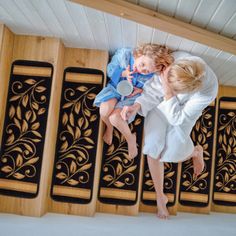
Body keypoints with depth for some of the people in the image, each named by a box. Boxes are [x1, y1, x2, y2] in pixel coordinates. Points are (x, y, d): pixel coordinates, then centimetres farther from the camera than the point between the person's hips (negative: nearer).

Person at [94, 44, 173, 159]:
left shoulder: (154, 76, -26)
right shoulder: (124, 54, -24)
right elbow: (110, 69, -9)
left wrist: (141, 90, -23)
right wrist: (123, 73, -28)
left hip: (132, 97, -2)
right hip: (115, 88, 3)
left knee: (115, 117, -26)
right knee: (105, 110, -26)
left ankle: (130, 138, 7)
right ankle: (109, 128, 13)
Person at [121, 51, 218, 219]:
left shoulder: (208, 91, -38)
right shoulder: (176, 59, -34)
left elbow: (177, 118, -30)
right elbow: (154, 89, -22)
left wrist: (168, 93, -43)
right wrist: (137, 106, -38)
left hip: (182, 112, -1)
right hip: (160, 104, 2)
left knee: (173, 154, -9)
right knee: (154, 148, -12)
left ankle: (197, 151, 31)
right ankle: (160, 197, 9)